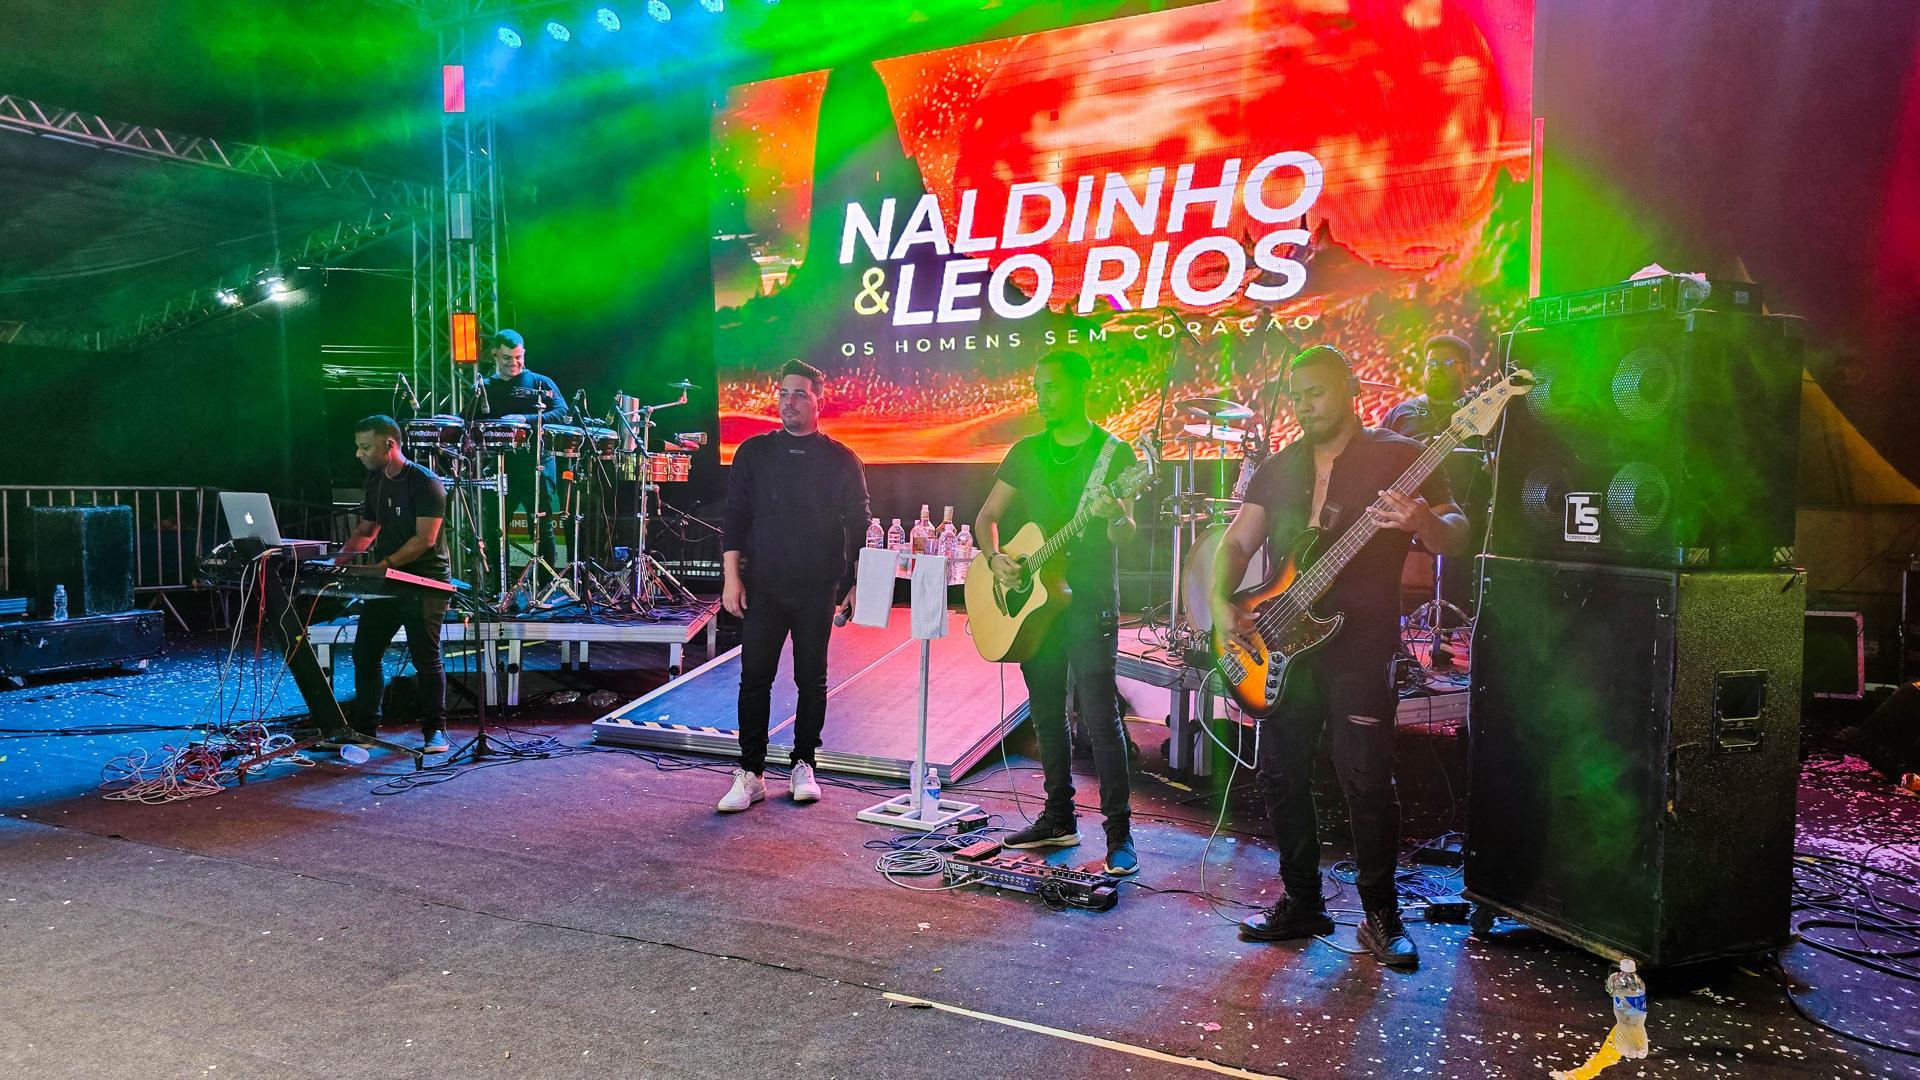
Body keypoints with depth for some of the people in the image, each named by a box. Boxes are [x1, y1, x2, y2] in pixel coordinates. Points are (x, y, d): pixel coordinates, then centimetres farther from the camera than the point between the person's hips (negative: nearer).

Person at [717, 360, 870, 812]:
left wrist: (857, 584, 1)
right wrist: (732, 578, -2)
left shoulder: (841, 461, 4)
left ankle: (803, 766, 20)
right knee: (754, 680, -1)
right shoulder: (753, 453, 7)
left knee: (812, 681, 6)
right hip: (763, 587, 1)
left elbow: (858, 525, 6)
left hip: (817, 591, 0)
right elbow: (735, 517, 5)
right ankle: (750, 774, 7)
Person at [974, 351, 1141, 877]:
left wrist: (1116, 517, -33)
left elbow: (1124, 535, -10)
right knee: (1046, 714, 12)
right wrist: (995, 557, -6)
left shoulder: (1114, 453, -3)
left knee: (1100, 718, -9)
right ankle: (1059, 818, 24)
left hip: (1089, 600, -5)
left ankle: (1119, 833, -2)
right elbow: (987, 516, 13)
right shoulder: (1028, 452, 11)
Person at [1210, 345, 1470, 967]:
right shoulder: (1278, 468, 13)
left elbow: (1455, 535, -7)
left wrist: (1419, 522, -30)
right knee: (1280, 775, 9)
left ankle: (1381, 916, 13)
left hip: (1360, 644, -5)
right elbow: (1236, 542, 10)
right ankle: (1302, 903, 23)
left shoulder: (1397, 456, -2)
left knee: (1367, 781, -5)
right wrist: (1221, 603, -8)